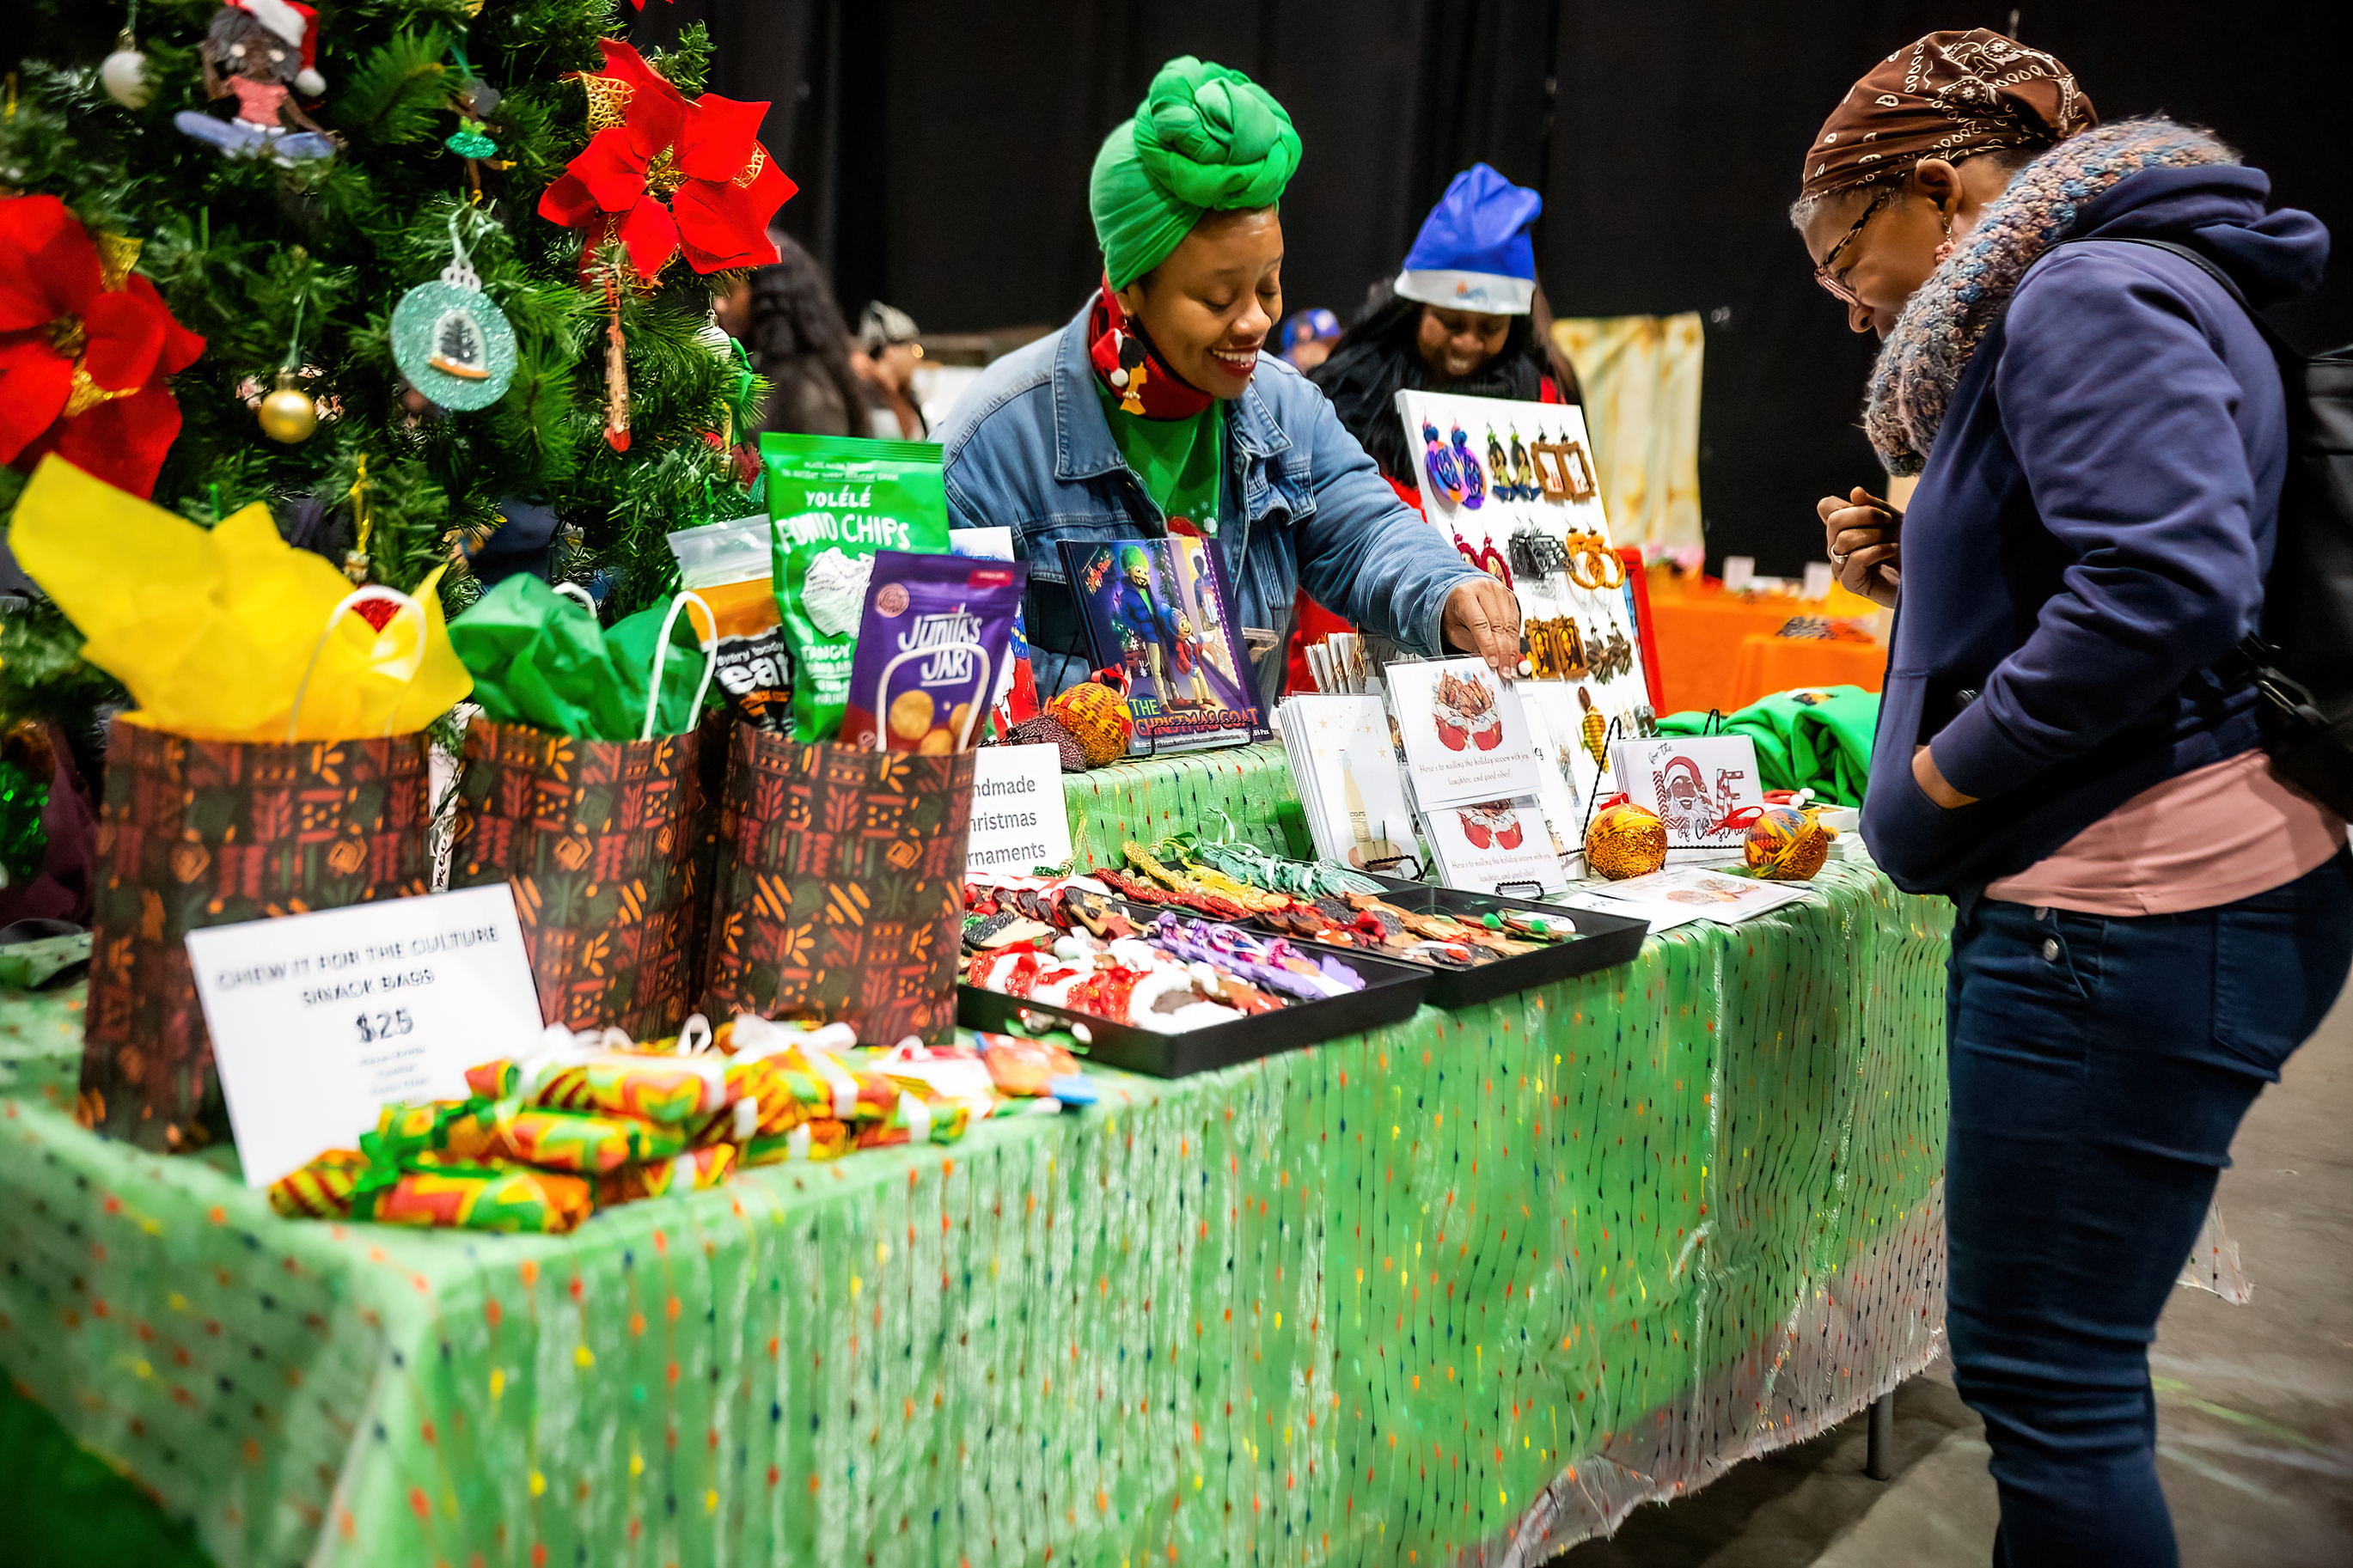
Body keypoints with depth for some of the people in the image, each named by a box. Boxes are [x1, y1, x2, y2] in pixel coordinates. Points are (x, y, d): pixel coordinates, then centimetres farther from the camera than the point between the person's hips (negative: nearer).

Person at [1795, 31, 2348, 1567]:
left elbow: (2170, 581, -25)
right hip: (2110, 894, 11)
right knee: (2069, 1363, 19)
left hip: (2136, 912, -11)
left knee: (2046, 1375, -3)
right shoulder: (2057, 304, 21)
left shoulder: (2086, 298, -11)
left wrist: (1947, 770, -17)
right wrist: (1920, 580, 12)